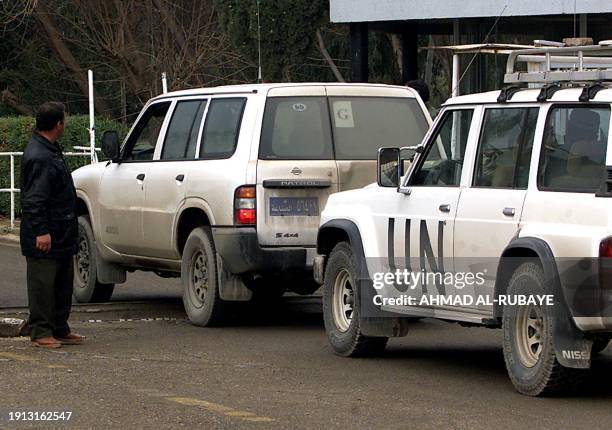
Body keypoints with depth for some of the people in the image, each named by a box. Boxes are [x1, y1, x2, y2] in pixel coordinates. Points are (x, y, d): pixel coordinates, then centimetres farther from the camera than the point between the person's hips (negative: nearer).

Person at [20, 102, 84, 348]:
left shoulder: (50, 150, 15)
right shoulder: (39, 157, -19)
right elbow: (34, 200, -23)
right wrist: (41, 231, -27)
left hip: (61, 235, 10)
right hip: (45, 237, -10)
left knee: (63, 284, 14)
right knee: (42, 284, -4)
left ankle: (60, 330, 21)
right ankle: (41, 333, 0)